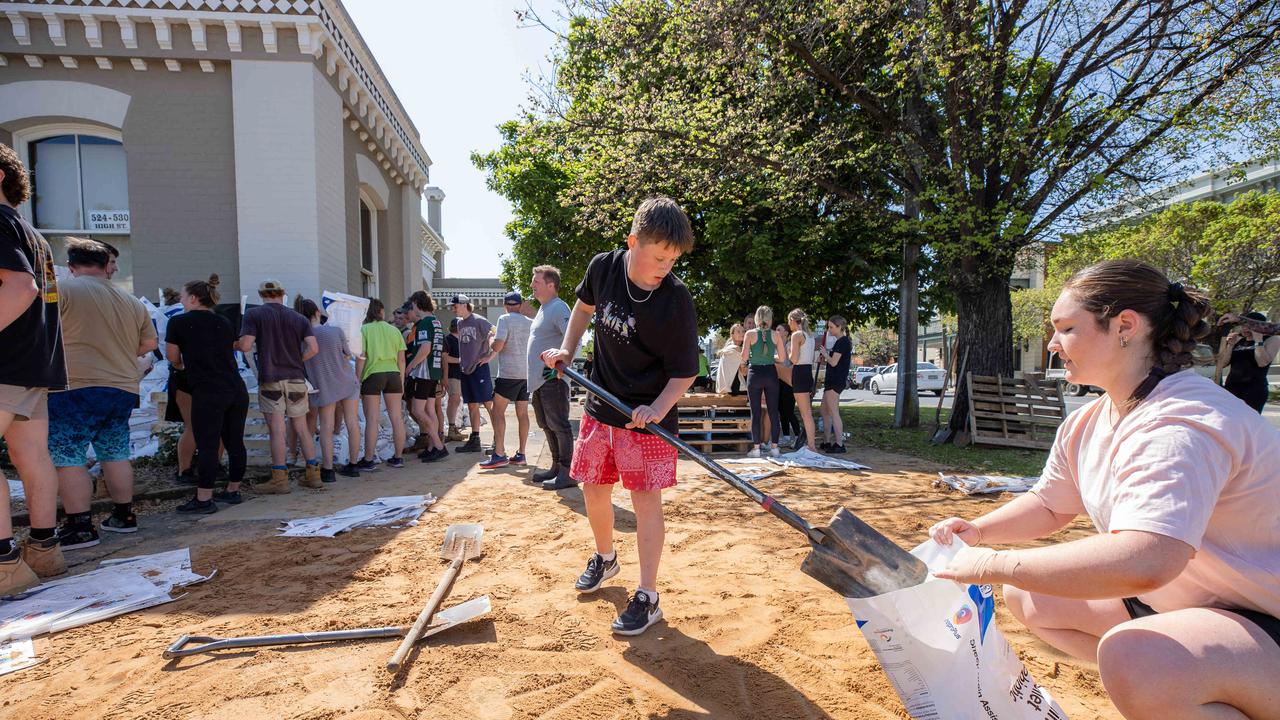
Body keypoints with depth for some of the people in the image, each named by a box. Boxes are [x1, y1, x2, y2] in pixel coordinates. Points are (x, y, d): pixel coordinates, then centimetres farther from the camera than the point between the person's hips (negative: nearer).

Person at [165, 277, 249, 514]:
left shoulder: (179, 322, 0)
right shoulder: (225, 323, 13)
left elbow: (173, 358, 8)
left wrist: (182, 366, 31)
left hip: (207, 394, -5)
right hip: (237, 390, 5)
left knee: (207, 447, -1)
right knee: (235, 443, 10)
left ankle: (204, 500, 4)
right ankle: (233, 491, 20)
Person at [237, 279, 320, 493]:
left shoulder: (253, 314, 0)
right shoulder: (299, 318, 10)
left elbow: (245, 346, -8)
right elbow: (313, 349, 0)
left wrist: (232, 344, 13)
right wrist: (295, 361, 13)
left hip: (270, 379, -3)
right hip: (296, 379, 4)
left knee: (276, 429, -2)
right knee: (302, 428, 9)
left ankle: (280, 479, 0)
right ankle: (313, 474, 11)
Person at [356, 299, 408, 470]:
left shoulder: (364, 330, 0)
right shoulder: (394, 330, 9)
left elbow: (361, 358, -6)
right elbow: (401, 359, 8)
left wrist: (358, 381, 0)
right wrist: (401, 382, 14)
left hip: (373, 374, -3)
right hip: (393, 374, 3)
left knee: (372, 420, 1)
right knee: (397, 418, 7)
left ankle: (369, 460, 6)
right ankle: (398, 457, 14)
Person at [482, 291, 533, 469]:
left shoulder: (505, 319, -7)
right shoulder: (530, 322, 10)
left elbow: (497, 346, -14)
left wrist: (492, 338, 7)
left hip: (509, 373, -6)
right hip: (527, 373, 6)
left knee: (498, 411, -3)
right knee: (522, 413, 8)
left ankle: (499, 454, -9)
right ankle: (520, 454, 11)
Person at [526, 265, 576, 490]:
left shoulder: (558, 308, -13)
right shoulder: (543, 309, 20)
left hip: (553, 379, -10)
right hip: (539, 381, 11)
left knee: (559, 426, -5)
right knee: (547, 425, 16)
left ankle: (567, 472, 1)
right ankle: (556, 467, 27)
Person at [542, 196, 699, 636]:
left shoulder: (676, 299, -20)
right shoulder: (603, 267, -7)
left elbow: (685, 372, -16)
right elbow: (585, 305, 15)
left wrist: (656, 410, -31)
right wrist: (566, 350, 6)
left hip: (648, 414, -5)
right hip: (601, 404, 5)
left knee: (645, 497, -2)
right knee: (594, 488, 16)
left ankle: (647, 597, 11)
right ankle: (605, 558, 43)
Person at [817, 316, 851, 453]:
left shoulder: (842, 342, -14)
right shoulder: (842, 342, 18)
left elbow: (834, 362, -19)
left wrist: (825, 353, -3)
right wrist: (824, 359, 9)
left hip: (835, 381, -11)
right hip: (832, 380, 11)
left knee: (833, 413, -9)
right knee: (825, 411, 15)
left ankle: (839, 444, -7)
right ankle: (827, 442, 21)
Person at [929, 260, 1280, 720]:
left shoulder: (1180, 427, -29)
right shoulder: (1085, 425, 0)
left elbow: (1140, 563, -43)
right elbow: (1049, 506, 14)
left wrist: (993, 565, -34)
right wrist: (977, 532, -5)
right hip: (1168, 604, 9)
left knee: (1130, 658, -35)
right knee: (1025, 595, 4)